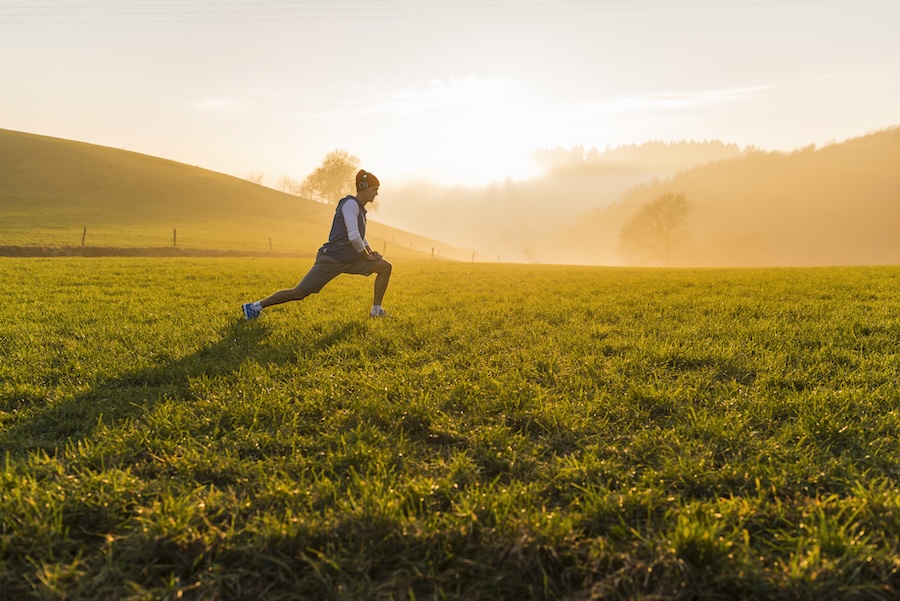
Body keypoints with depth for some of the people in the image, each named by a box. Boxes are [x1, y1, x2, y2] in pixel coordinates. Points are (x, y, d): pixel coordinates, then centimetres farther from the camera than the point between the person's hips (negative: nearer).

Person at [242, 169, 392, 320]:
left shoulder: (360, 208, 13)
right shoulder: (350, 204, -15)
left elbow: (360, 236, 26)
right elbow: (353, 237, -24)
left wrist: (371, 252, 9)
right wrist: (368, 256, -11)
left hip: (349, 260, 9)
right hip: (331, 260, -9)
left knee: (385, 267, 0)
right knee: (299, 292, -5)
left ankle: (376, 310, 3)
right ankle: (255, 306, 9)